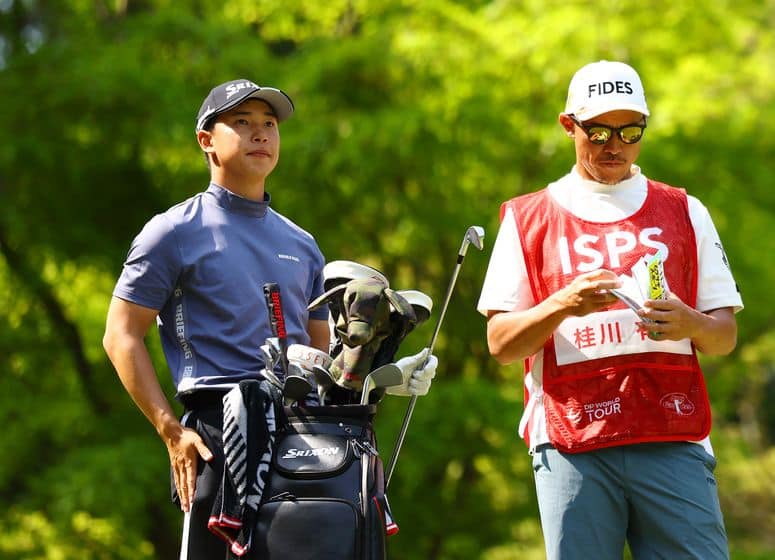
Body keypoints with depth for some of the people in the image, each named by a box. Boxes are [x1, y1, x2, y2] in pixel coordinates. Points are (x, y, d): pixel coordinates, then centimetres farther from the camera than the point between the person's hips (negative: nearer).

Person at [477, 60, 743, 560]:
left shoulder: (684, 213, 17)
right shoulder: (527, 219, 12)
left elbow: (726, 337, 13)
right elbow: (500, 343, 4)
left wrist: (688, 324, -10)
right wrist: (563, 304, -14)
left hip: (673, 442, 1)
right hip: (572, 445, -1)